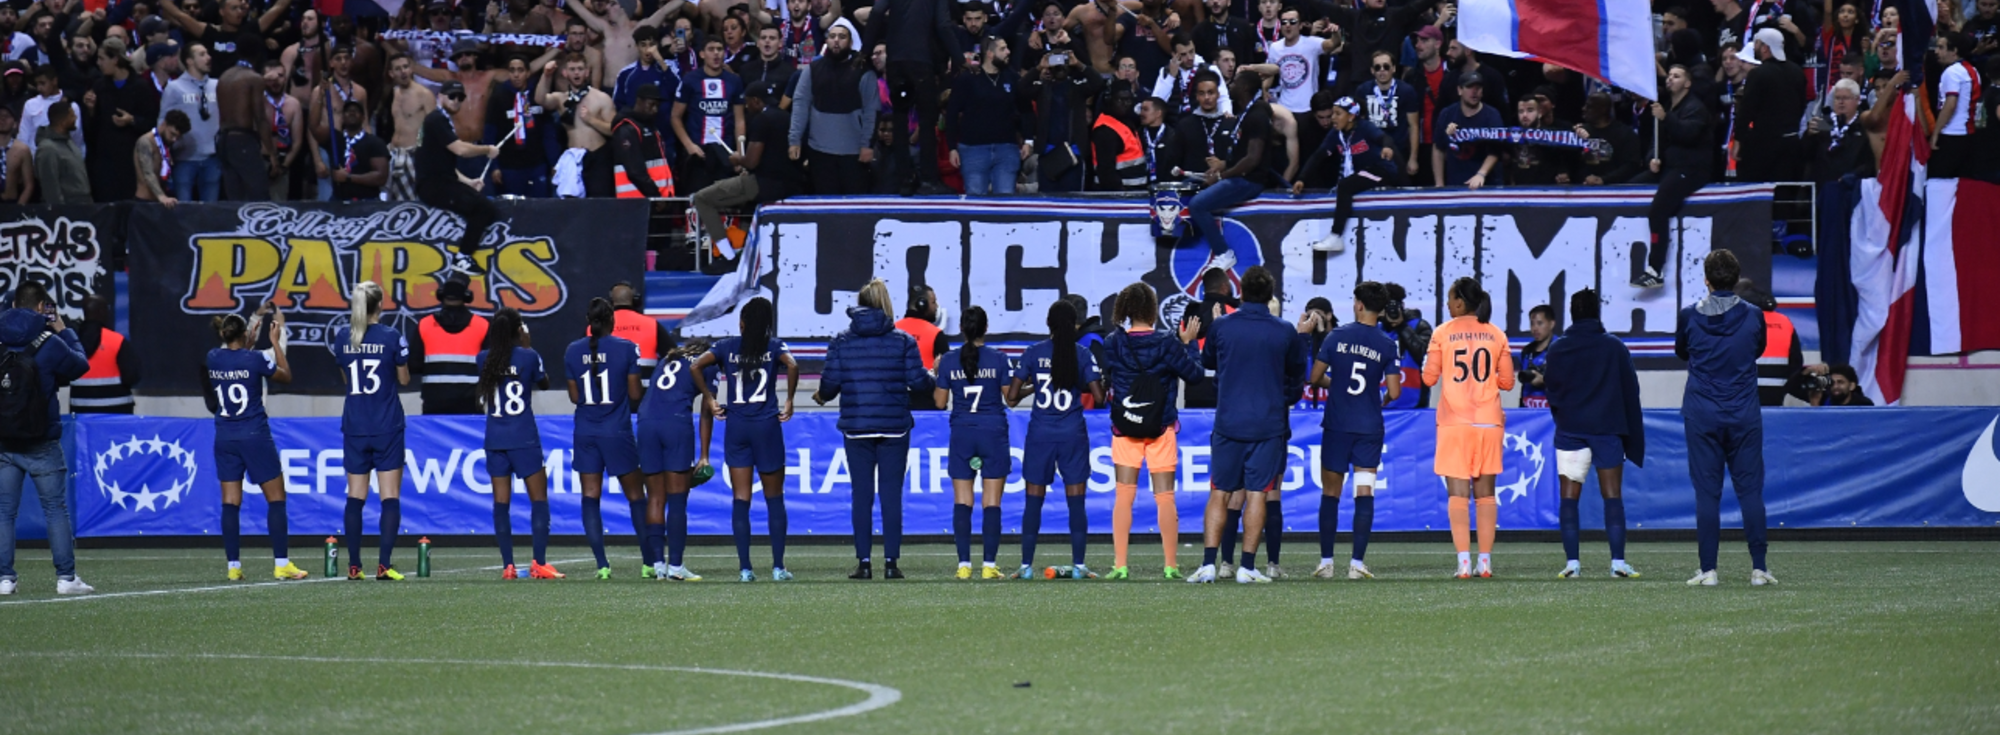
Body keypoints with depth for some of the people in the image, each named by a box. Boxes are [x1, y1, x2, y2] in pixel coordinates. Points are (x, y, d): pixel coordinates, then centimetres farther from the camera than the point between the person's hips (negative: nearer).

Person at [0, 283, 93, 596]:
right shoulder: (48, 344, -12)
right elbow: (80, 365, 3)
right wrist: (64, 331, 14)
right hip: (41, 444, -3)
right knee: (56, 509, 6)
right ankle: (66, 577, 5)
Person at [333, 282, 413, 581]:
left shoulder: (342, 337, 1)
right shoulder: (391, 337, -8)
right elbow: (404, 379, 2)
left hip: (354, 427, 3)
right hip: (387, 427, -3)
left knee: (355, 497, 9)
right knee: (390, 497, -1)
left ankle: (354, 565, 7)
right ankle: (384, 565, -10)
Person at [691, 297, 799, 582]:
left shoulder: (727, 346, 6)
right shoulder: (774, 346, 2)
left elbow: (696, 366, -6)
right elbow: (792, 365, -17)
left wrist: (710, 399, 2)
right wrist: (789, 402, -7)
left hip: (735, 427, 1)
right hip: (767, 425, -1)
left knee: (740, 499, 3)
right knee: (774, 498, 8)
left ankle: (744, 568, -1)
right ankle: (778, 566, 5)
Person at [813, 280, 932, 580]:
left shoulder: (841, 342, 1)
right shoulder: (903, 341, -1)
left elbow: (830, 383, -1)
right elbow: (918, 380, -4)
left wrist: (821, 396, 21)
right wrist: (933, 380, 19)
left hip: (856, 428, 0)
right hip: (894, 427, 0)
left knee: (862, 495, 5)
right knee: (891, 494, 3)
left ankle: (864, 563, 3)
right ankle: (891, 561, 1)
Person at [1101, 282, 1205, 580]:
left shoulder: (1113, 344, -7)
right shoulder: (1166, 344, -11)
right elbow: (1194, 373, -5)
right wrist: (1189, 344, 8)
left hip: (1124, 429, 1)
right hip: (1161, 430, -1)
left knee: (1124, 496, 5)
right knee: (1165, 498, 5)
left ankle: (1120, 565, 1)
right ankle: (1171, 566, 6)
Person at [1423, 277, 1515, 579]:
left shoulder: (1442, 333, -2)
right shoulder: (1496, 335, 5)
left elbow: (1429, 378, -2)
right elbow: (1507, 381, 7)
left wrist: (1427, 363, 18)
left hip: (1454, 421, -2)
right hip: (1488, 421, 2)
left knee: (1458, 493, -3)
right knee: (1485, 492, 7)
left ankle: (1464, 562, -12)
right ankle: (1485, 562, 3)